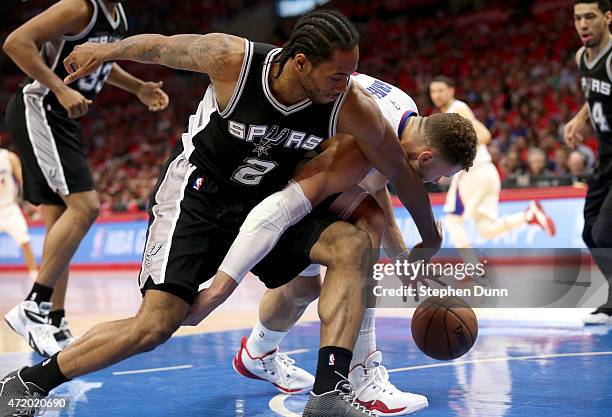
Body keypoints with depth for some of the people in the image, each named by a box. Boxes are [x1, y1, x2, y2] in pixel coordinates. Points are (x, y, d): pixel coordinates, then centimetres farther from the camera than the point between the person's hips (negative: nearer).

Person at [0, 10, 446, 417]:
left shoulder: (351, 106, -22)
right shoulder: (231, 58, -28)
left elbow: (400, 172, -5)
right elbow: (161, 46, -7)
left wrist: (431, 239, 8)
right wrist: (105, 51, 11)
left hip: (267, 201, 3)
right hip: (198, 193, -3)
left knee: (352, 245, -22)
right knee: (155, 325, -15)